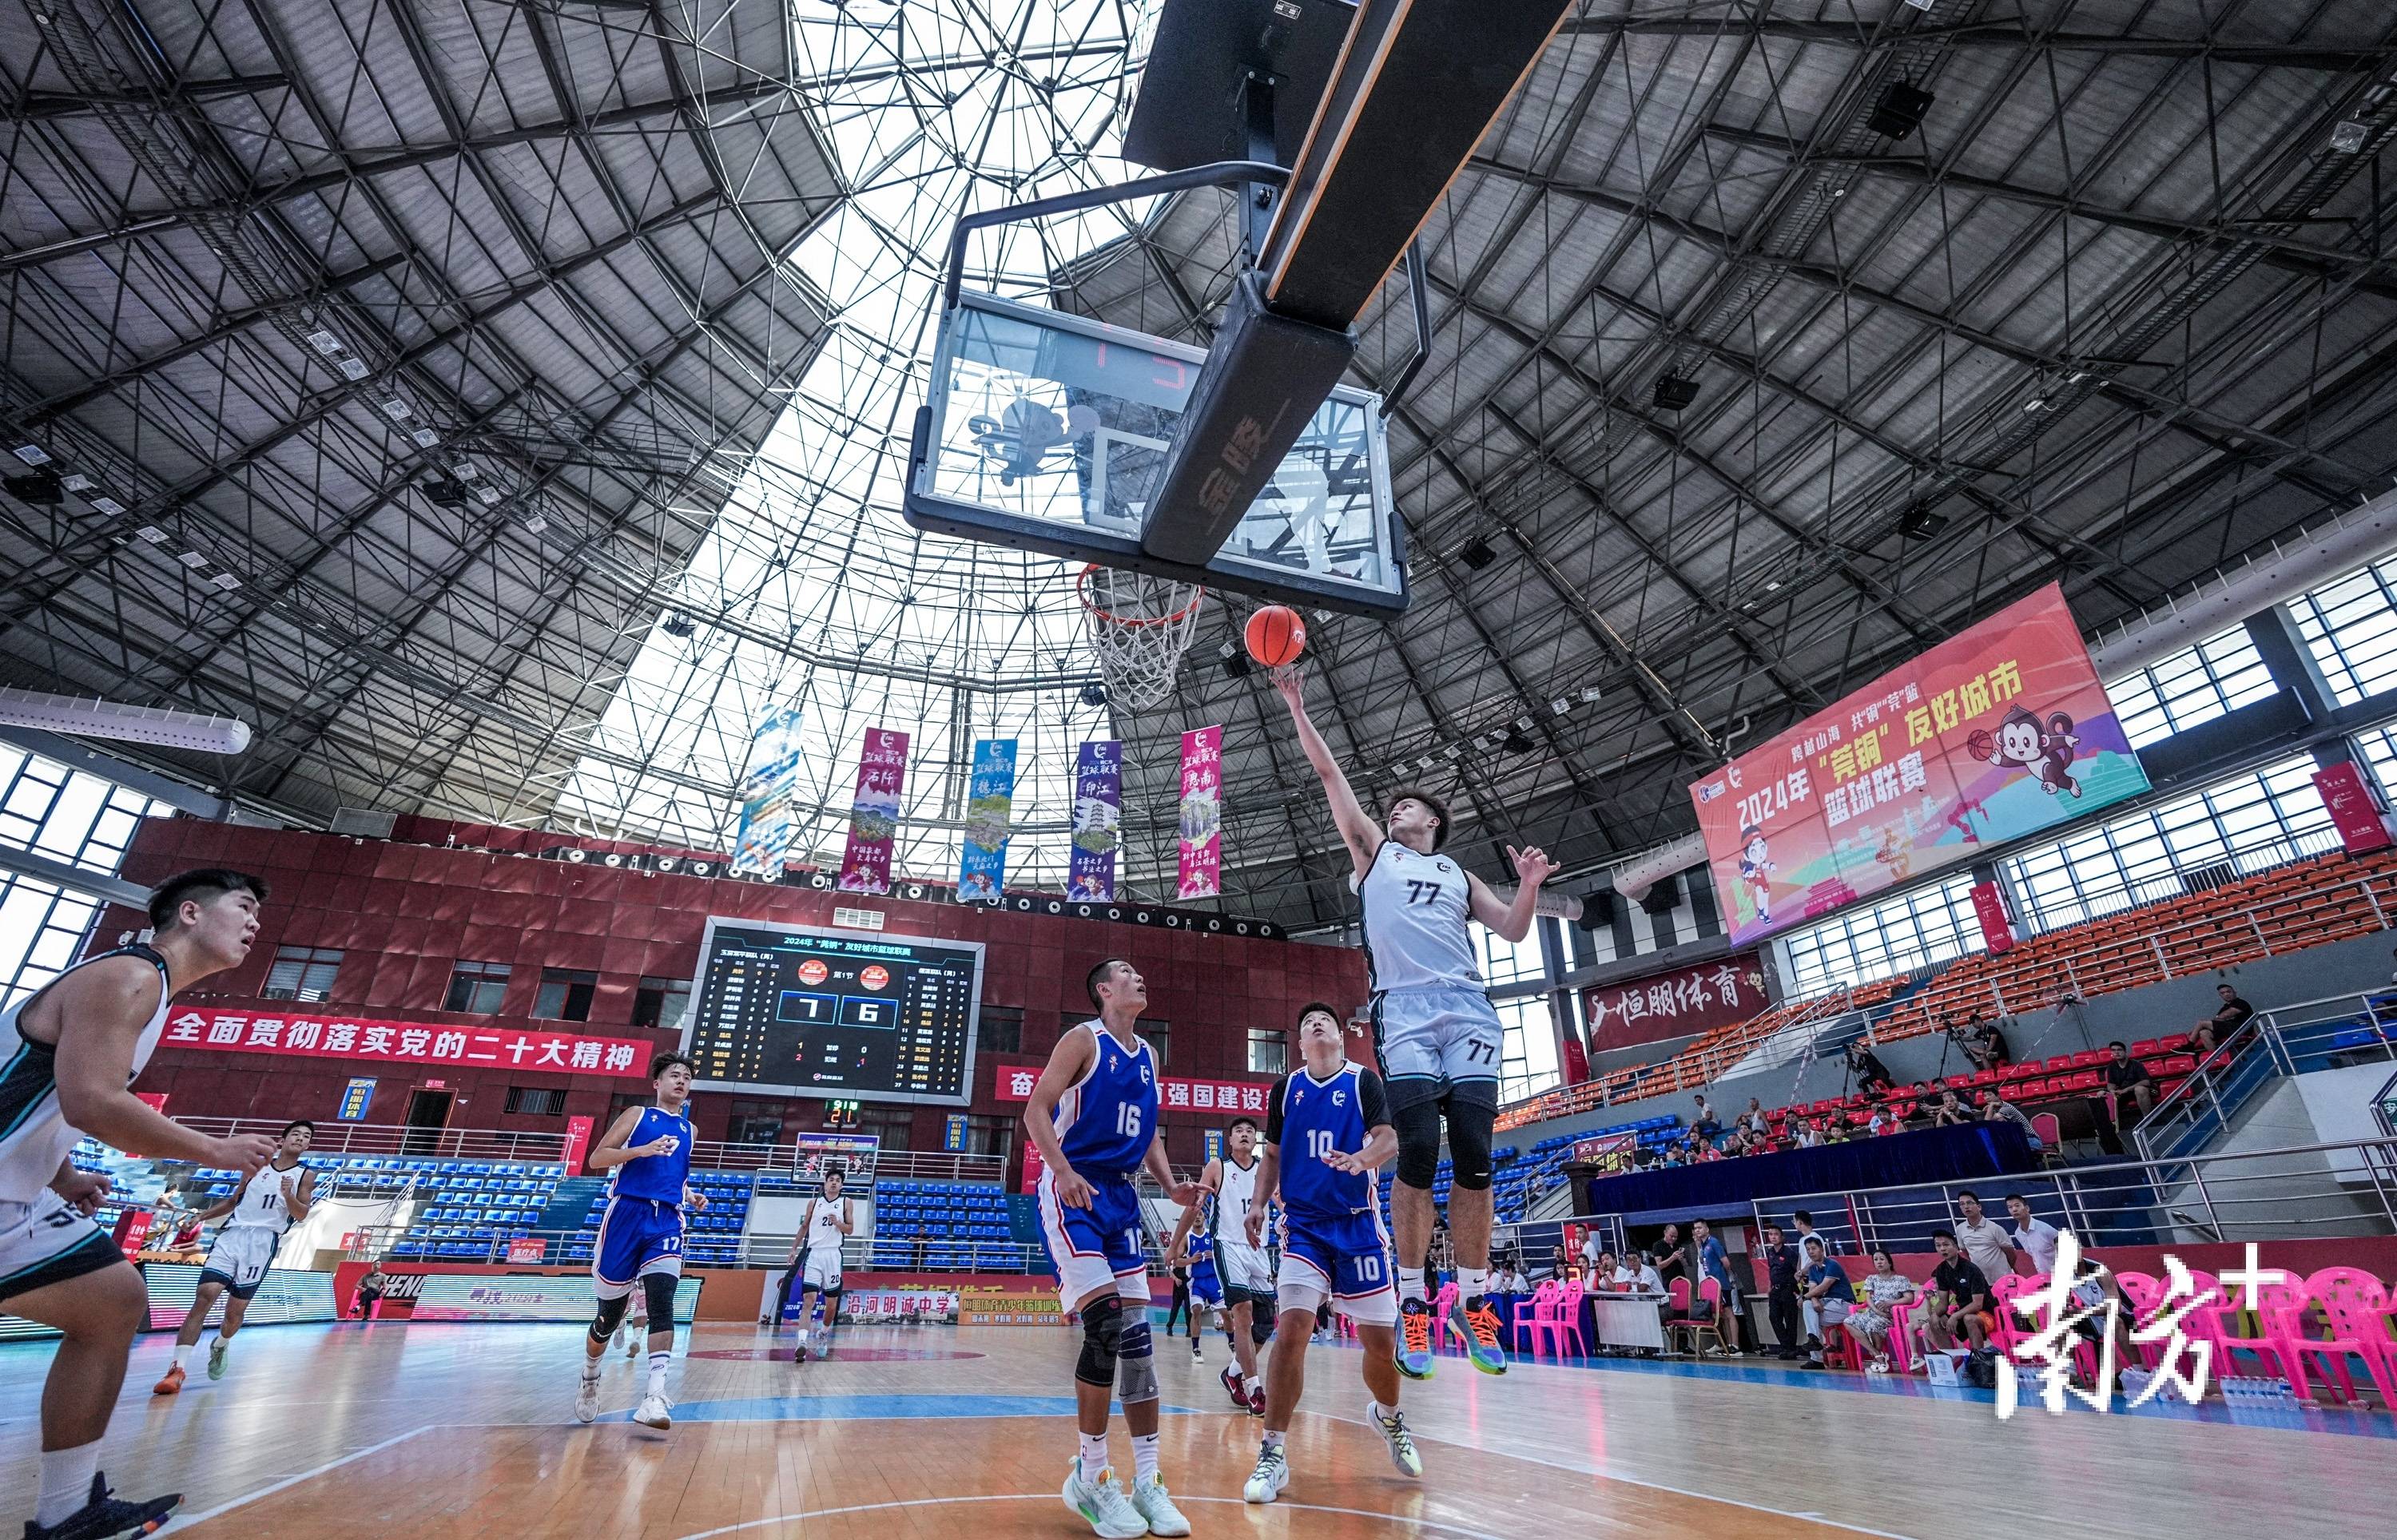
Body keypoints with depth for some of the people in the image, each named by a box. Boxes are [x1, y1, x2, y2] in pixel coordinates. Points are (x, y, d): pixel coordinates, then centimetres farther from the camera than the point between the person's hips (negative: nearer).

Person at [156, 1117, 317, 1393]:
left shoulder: (306, 1176, 6)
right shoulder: (257, 1166, 15)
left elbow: (301, 1215, -5)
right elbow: (234, 1201, 27)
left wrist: (288, 1195, -23)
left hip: (264, 1241, -2)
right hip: (233, 1233, 2)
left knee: (236, 1310, 2)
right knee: (206, 1294, -18)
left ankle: (220, 1346, 34)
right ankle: (177, 1368, -16)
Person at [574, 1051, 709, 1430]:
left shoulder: (688, 1128, 18)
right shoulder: (637, 1115, 5)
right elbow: (596, 1159, -2)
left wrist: (690, 1196, 11)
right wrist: (642, 1150, -17)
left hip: (667, 1221, 2)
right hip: (627, 1214, -2)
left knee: (661, 1303, -17)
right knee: (610, 1313, 10)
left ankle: (654, 1396, -22)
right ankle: (589, 1380, 38)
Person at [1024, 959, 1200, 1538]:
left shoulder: (1147, 1055, 14)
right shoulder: (1083, 1039, -6)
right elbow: (1036, 1109, -12)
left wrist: (1172, 1186, 6)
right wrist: (1063, 1169, -26)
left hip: (1121, 1196, 7)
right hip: (1072, 1192, -7)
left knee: (1136, 1333, 4)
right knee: (1105, 1324, -14)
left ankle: (1148, 1480, 13)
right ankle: (1091, 1476, 4)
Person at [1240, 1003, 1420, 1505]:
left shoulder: (1363, 1081, -1)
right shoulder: (1285, 1088, 6)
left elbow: (1389, 1140, -12)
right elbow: (1273, 1155, 13)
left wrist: (1361, 1158, -34)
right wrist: (1258, 1204, -1)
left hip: (1358, 1225, 0)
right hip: (1303, 1224, 1)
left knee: (1380, 1339, 5)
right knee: (1293, 1325, -15)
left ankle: (1387, 1416, 37)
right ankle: (1273, 1455, -3)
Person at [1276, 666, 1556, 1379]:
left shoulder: (1459, 875, 26)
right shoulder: (1374, 849, 20)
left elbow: (1513, 931, 20)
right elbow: (1327, 771, 15)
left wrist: (1529, 886, 2)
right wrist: (1296, 706, 12)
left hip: (1469, 1011, 3)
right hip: (1405, 1010, -2)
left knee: (1475, 1157, -2)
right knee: (1418, 1154, -11)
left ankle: (1473, 1301, 9)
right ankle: (1413, 1302, 0)